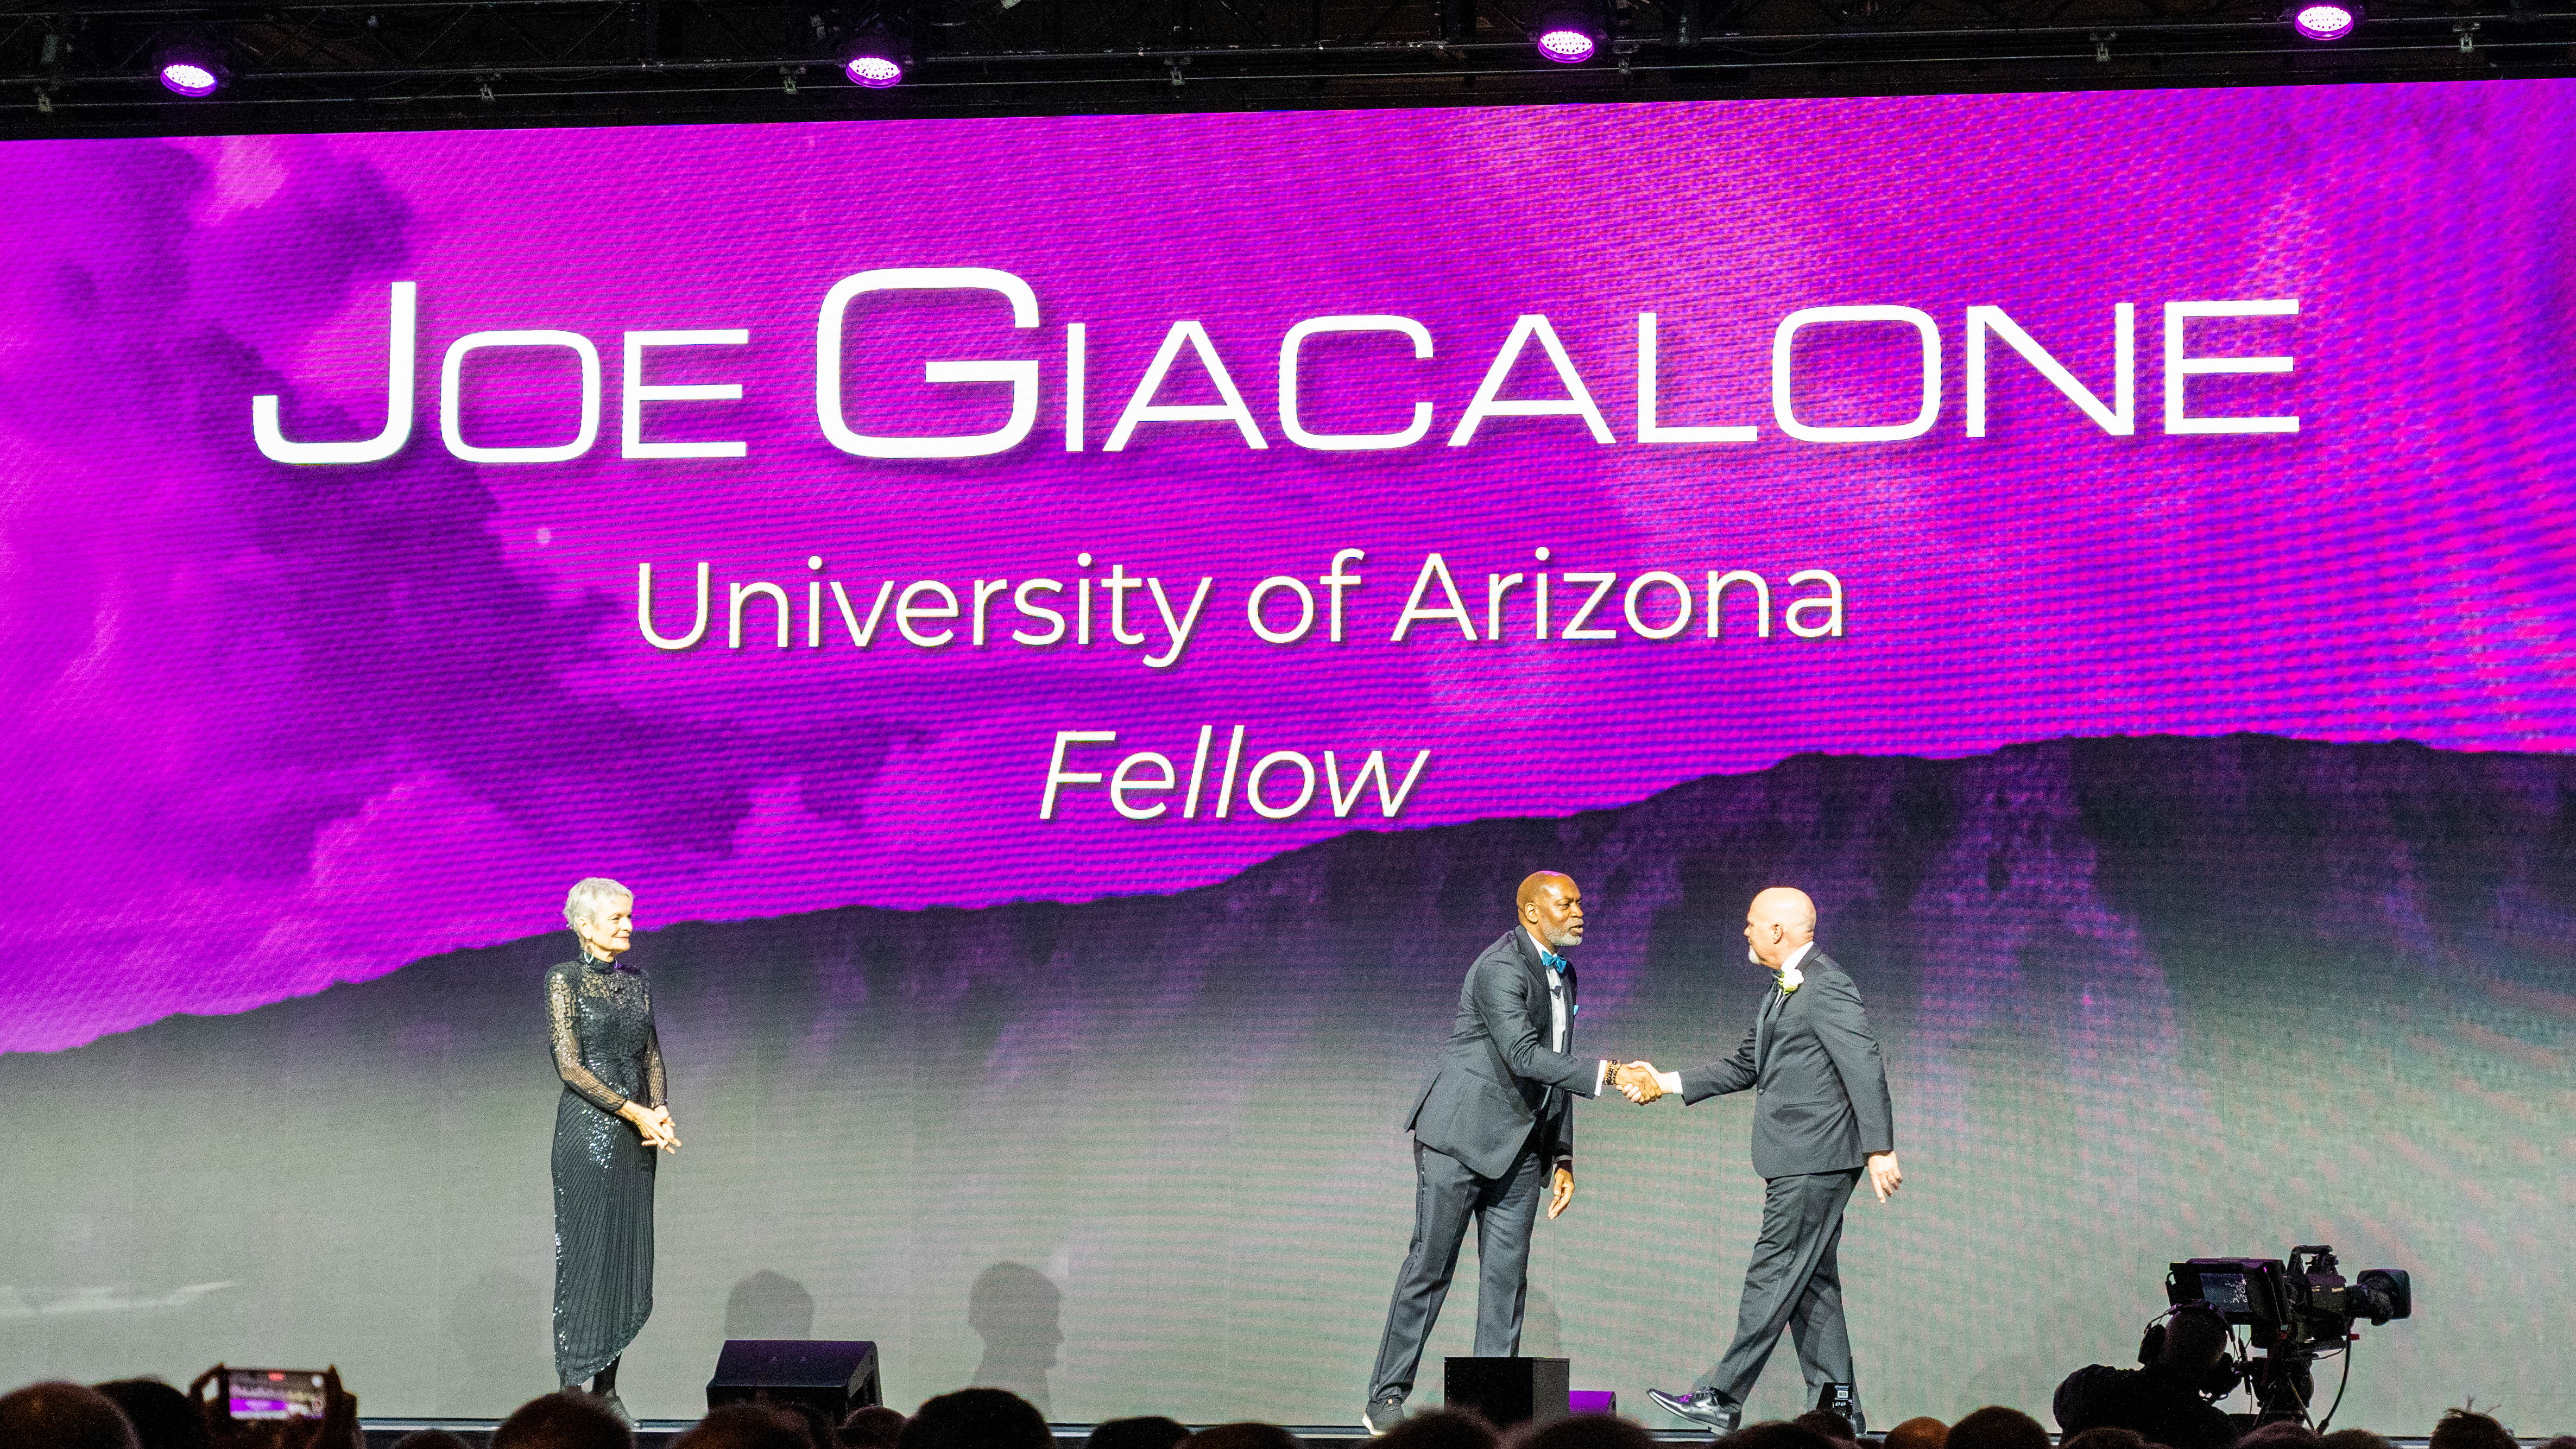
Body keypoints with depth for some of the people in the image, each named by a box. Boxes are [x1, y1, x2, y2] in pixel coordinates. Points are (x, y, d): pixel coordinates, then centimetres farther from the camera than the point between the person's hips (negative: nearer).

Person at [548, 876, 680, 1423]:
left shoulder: (636, 982, 13)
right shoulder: (565, 980, -6)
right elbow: (570, 1065, -12)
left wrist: (661, 1110, -4)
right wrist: (634, 1111, -17)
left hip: (636, 1133, 6)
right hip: (586, 1129, -6)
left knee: (629, 1255, 5)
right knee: (582, 1252, -6)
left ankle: (608, 1389, 11)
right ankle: (571, 1392, -3)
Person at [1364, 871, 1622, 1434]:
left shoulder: (1561, 974, 15)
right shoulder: (1501, 968, -15)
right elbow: (1524, 1056, -27)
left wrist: (1563, 1158, 15)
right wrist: (1603, 1073, -31)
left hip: (1520, 1149, 8)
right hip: (1461, 1135, -8)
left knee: (1507, 1278, 2)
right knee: (1430, 1268, -5)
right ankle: (1386, 1400, 1)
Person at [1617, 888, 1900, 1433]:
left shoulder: (1827, 988, -13)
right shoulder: (1782, 991, 19)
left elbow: (1865, 1067, -18)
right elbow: (1745, 1068, 25)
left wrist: (1880, 1149, -22)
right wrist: (1666, 1082, 19)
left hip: (1814, 1162, -10)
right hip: (1797, 1163, 10)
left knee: (1774, 1277, -8)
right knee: (1811, 1284, 9)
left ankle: (1722, 1399, -8)